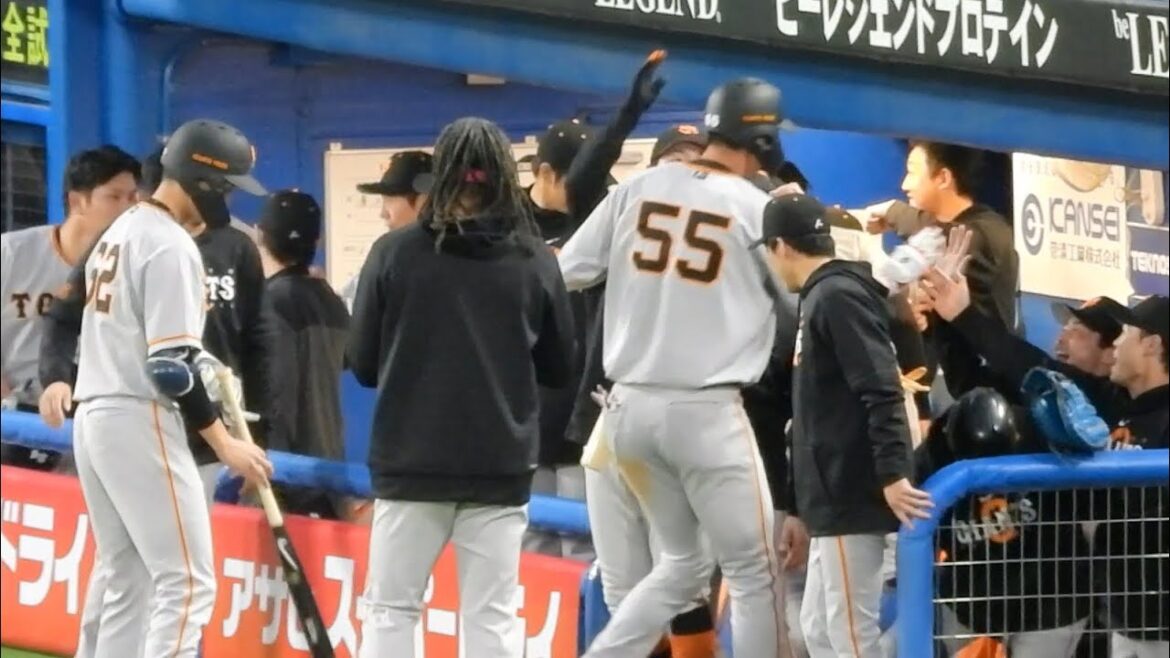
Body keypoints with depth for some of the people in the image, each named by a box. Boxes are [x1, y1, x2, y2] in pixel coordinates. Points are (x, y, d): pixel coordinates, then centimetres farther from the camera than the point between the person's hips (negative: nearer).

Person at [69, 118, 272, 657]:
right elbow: (170, 369, -19)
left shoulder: (120, 232, 17)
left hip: (93, 417, 10)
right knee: (187, 581, -10)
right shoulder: (172, 247, -14)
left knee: (127, 584, 13)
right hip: (139, 422, -10)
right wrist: (224, 444, -14)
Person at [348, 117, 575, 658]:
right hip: (502, 466, 1)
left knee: (389, 608, 8)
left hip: (412, 462, -1)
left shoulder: (395, 253, -5)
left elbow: (362, 364, 2)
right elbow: (559, 369, 7)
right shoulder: (535, 262, -3)